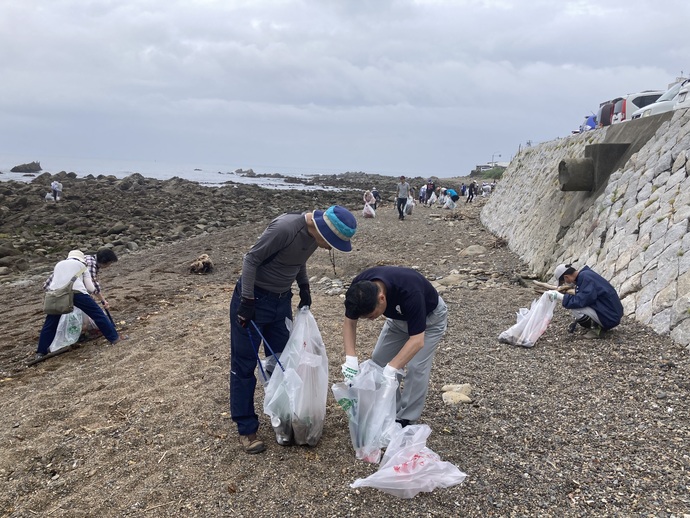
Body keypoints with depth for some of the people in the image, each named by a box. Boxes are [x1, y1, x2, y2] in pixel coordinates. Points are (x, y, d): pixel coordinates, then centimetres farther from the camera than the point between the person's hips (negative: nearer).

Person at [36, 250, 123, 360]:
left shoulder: (59, 264, 35)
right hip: (76, 291, -3)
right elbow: (90, 289, 17)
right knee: (97, 314, 7)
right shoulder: (82, 265, 24)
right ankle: (114, 338, 8)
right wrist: (93, 288, 39)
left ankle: (40, 352, 21)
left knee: (50, 324, 18)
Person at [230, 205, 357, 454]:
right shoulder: (285, 227, -29)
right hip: (253, 298, -7)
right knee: (244, 365, 3)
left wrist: (304, 289, 7)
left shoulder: (314, 234, -5)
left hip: (282, 300, 7)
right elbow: (251, 259, -21)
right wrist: (247, 301, -20)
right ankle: (246, 429, 15)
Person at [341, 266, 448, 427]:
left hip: (430, 318, -5)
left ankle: (406, 420, 3)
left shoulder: (409, 292, -43)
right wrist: (351, 358, -28)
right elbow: (349, 322, -16)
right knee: (379, 359, 1)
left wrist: (391, 370, -47)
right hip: (399, 317, 6)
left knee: (415, 367, -14)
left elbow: (417, 340, -40)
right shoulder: (360, 287, -28)